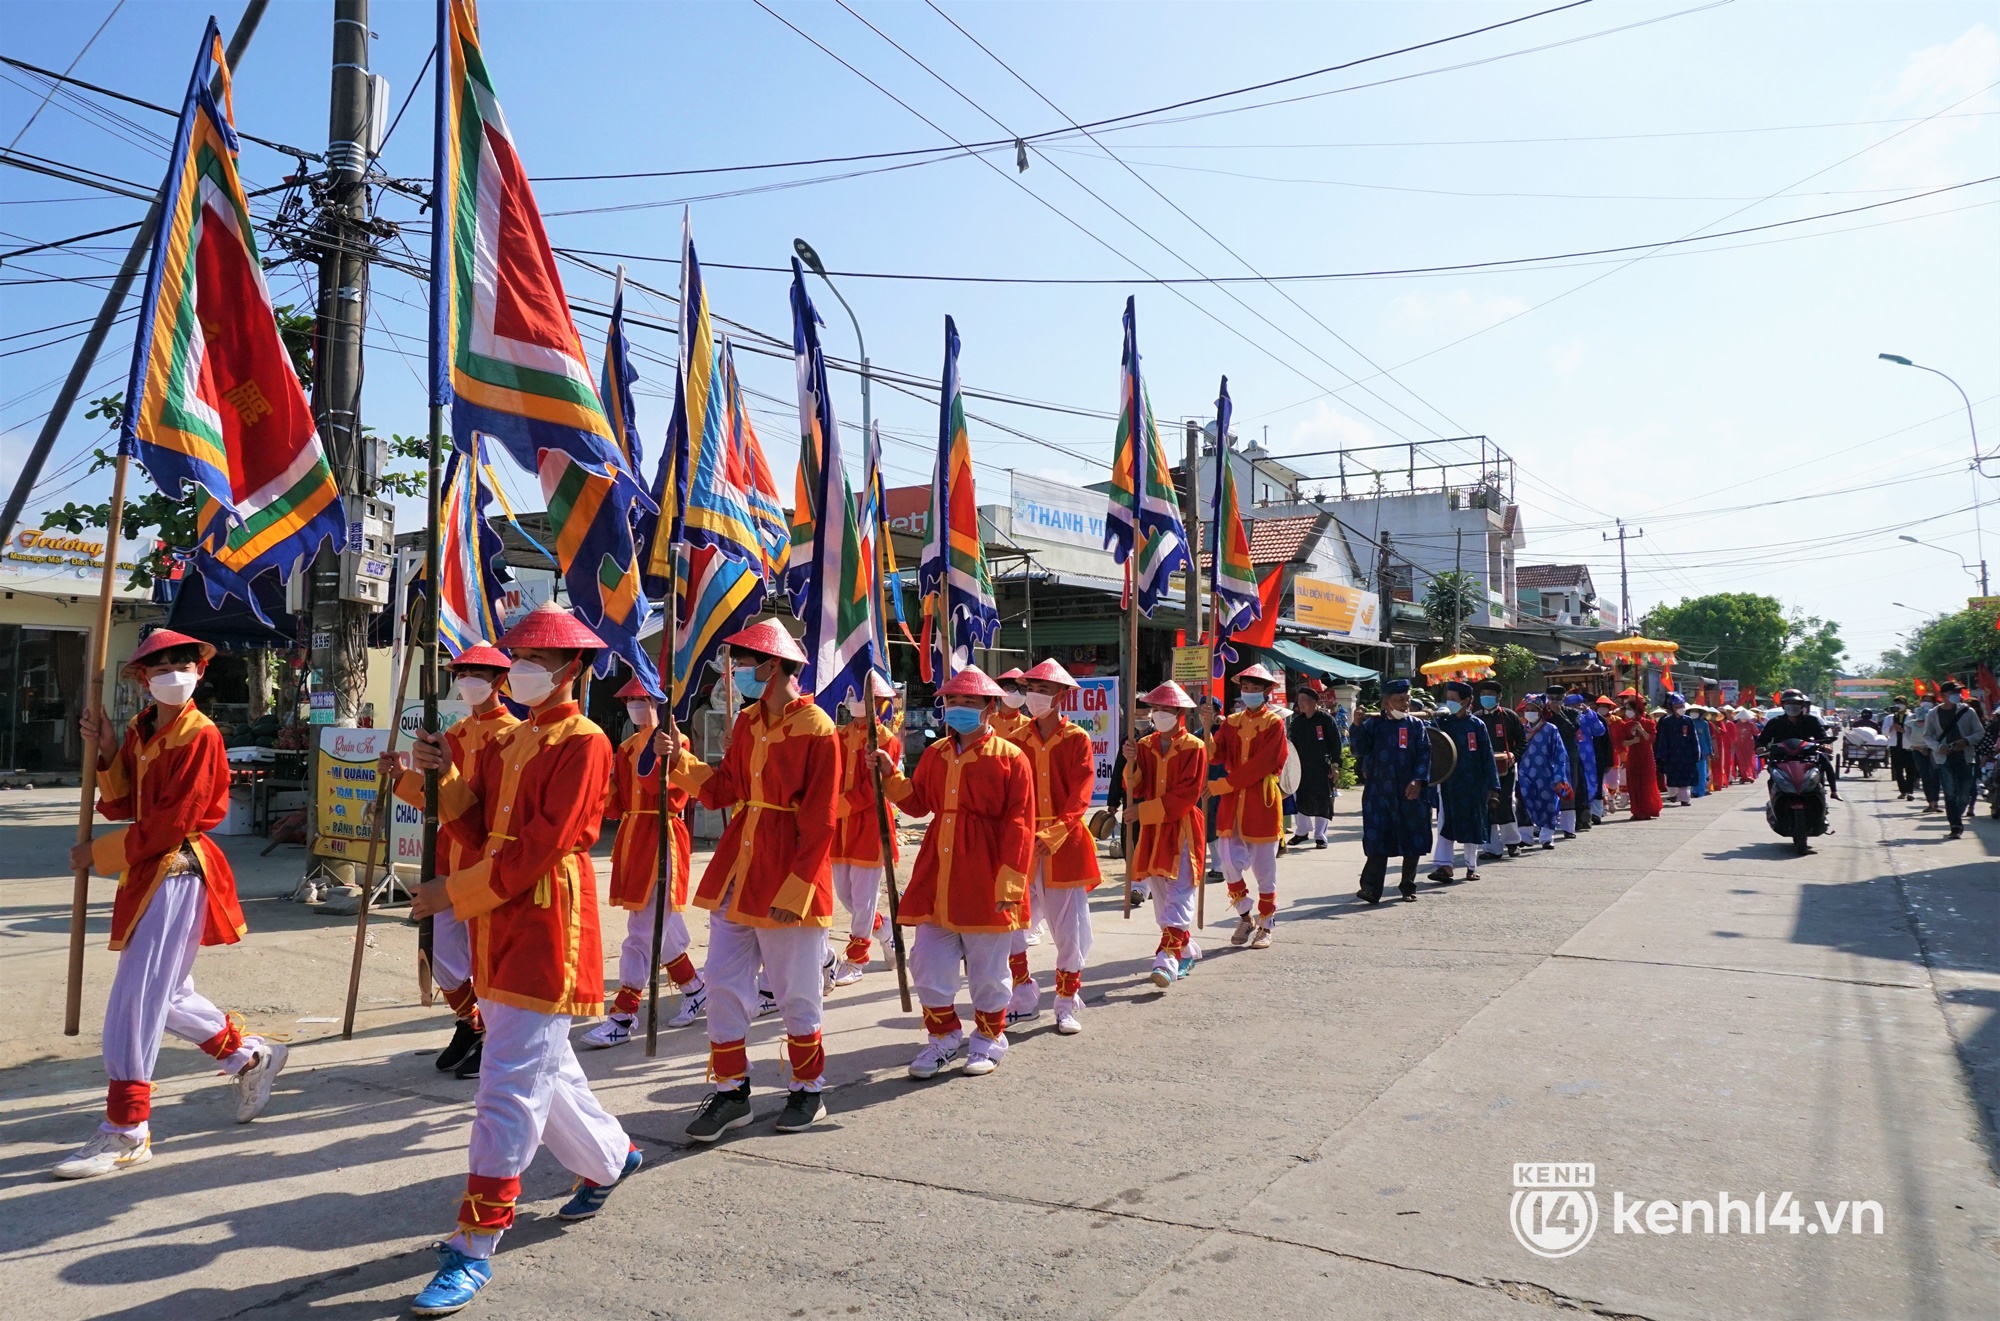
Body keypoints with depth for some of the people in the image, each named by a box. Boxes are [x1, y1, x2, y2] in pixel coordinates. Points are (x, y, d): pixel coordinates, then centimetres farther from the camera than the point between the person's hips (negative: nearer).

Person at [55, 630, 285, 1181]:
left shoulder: (200, 736, -14)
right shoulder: (140, 730, 11)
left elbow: (171, 823, -18)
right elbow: (121, 805, 7)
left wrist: (99, 853, -11)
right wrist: (107, 754, -6)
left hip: (177, 876, -9)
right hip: (148, 873, 9)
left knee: (134, 1001, -7)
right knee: (165, 994, 18)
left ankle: (125, 1132, 3)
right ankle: (250, 1056, 35)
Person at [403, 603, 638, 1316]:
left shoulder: (583, 743, -11)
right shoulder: (507, 741, 15)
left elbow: (542, 845, -18)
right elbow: (480, 830, 9)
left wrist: (453, 892, -15)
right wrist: (444, 775, -6)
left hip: (546, 929, -9)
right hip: (498, 925, 9)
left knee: (510, 1085, -7)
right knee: (545, 1067, 20)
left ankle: (475, 1248, 0)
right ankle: (610, 1157, 41)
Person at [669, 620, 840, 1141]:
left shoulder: (816, 729, -13)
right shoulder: (747, 722, 9)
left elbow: (819, 821, -15)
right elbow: (723, 789, 10)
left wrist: (795, 889, -17)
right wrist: (682, 763, -5)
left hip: (788, 876, -7)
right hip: (736, 870, 7)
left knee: (796, 992, 6)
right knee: (723, 983, 8)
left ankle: (807, 1090, 26)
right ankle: (730, 1092, 22)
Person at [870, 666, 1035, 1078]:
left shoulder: (1010, 758, -7)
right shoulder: (935, 755, 9)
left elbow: (1018, 825, -10)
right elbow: (917, 802, 16)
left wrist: (1010, 880, -15)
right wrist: (891, 775, 0)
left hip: (984, 881, -5)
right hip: (937, 874, 5)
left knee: (987, 966, 8)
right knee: (927, 961, 8)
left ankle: (989, 1038, 28)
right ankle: (943, 1036, 26)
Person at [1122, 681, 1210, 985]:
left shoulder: (1194, 748, -9)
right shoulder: (1145, 745, 7)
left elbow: (1187, 795, -16)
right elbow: (1135, 788, 3)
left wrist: (1144, 810, -18)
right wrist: (1131, 762, -16)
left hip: (1182, 829, -6)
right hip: (1152, 830, 6)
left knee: (1179, 896, -10)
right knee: (1161, 895, 12)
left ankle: (1167, 960, -17)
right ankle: (1187, 951, 27)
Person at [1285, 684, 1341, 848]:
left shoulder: (1326, 719, -7)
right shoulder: (1296, 721, 6)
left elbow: (1336, 743, -7)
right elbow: (1293, 744, 12)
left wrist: (1335, 765, -11)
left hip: (1322, 768, -4)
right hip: (1303, 767, 4)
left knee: (1323, 801, 0)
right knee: (1302, 800, 9)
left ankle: (1320, 836, 9)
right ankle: (1303, 832, 25)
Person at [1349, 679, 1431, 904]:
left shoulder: (1416, 725, 7)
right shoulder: (1374, 724, 5)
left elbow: (1425, 755, 1)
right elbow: (1359, 749, -2)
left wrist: (1418, 780, -12)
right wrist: (1357, 725, -15)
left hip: (1409, 792, 2)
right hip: (1378, 791, -1)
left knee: (1412, 842, 8)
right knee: (1376, 840, -7)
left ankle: (1408, 888, 22)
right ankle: (1371, 887, -8)